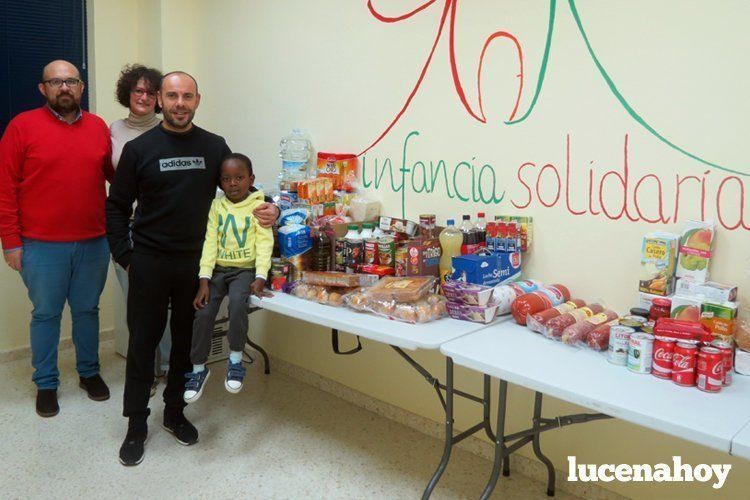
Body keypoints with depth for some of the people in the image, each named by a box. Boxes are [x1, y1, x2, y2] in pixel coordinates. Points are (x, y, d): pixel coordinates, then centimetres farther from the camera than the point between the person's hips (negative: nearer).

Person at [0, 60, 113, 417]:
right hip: (42, 247, -2)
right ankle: (46, 383, 26)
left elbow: (115, 175, 11)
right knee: (46, 314, 10)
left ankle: (89, 372, 32)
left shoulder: (99, 127, 5)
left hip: (94, 243, 3)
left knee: (87, 310, 15)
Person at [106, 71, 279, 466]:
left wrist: (264, 209, -8)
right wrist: (124, 256, -4)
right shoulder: (139, 149, -2)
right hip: (149, 262, -2)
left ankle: (175, 412, 29)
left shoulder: (215, 147, 3)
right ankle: (136, 425, 20)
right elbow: (116, 208, 2)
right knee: (143, 342, 6)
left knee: (187, 340, 11)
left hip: (196, 262, 2)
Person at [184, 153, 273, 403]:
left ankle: (235, 359, -9)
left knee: (237, 302, -31)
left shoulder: (258, 206, -2)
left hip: (245, 269, -3)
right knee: (203, 311, -14)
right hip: (218, 269, 3)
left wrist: (260, 277, -20)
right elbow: (210, 242, -2)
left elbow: (264, 243, -8)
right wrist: (204, 280, -10)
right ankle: (199, 368, 7)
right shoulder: (216, 206, 5)